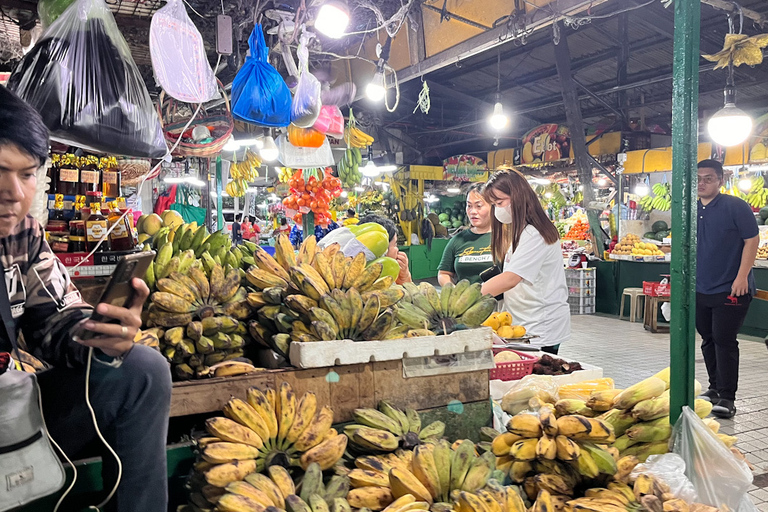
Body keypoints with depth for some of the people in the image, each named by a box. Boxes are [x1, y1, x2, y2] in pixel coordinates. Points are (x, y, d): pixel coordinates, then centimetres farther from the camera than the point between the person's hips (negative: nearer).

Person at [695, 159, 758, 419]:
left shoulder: (735, 206, -9)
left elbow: (752, 240, -10)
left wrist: (742, 277, -16)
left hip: (730, 290, -6)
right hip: (700, 290, 6)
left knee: (724, 341, -6)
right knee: (708, 341, 14)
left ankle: (727, 398, 1)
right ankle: (715, 388, 28)